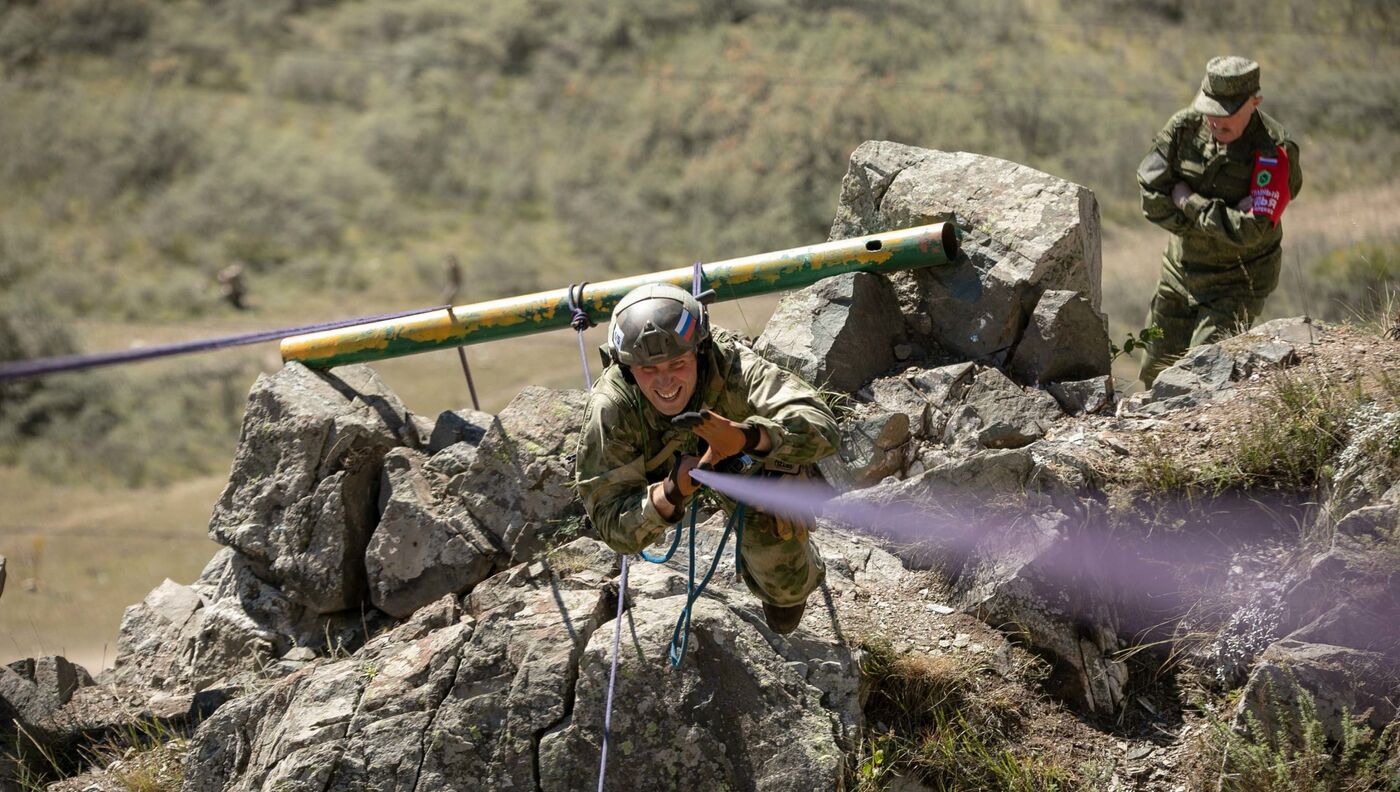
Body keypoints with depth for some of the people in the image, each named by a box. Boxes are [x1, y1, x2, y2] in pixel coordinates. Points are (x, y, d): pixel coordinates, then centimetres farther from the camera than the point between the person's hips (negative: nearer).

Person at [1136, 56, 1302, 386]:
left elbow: (1249, 231, -32)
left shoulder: (1274, 152, -24)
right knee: (1158, 370, 14)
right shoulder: (1185, 127, -10)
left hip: (1239, 281, -5)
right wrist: (1223, 219, -17)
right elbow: (1150, 194, -13)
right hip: (1182, 269, 5)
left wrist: (1187, 201, -21)